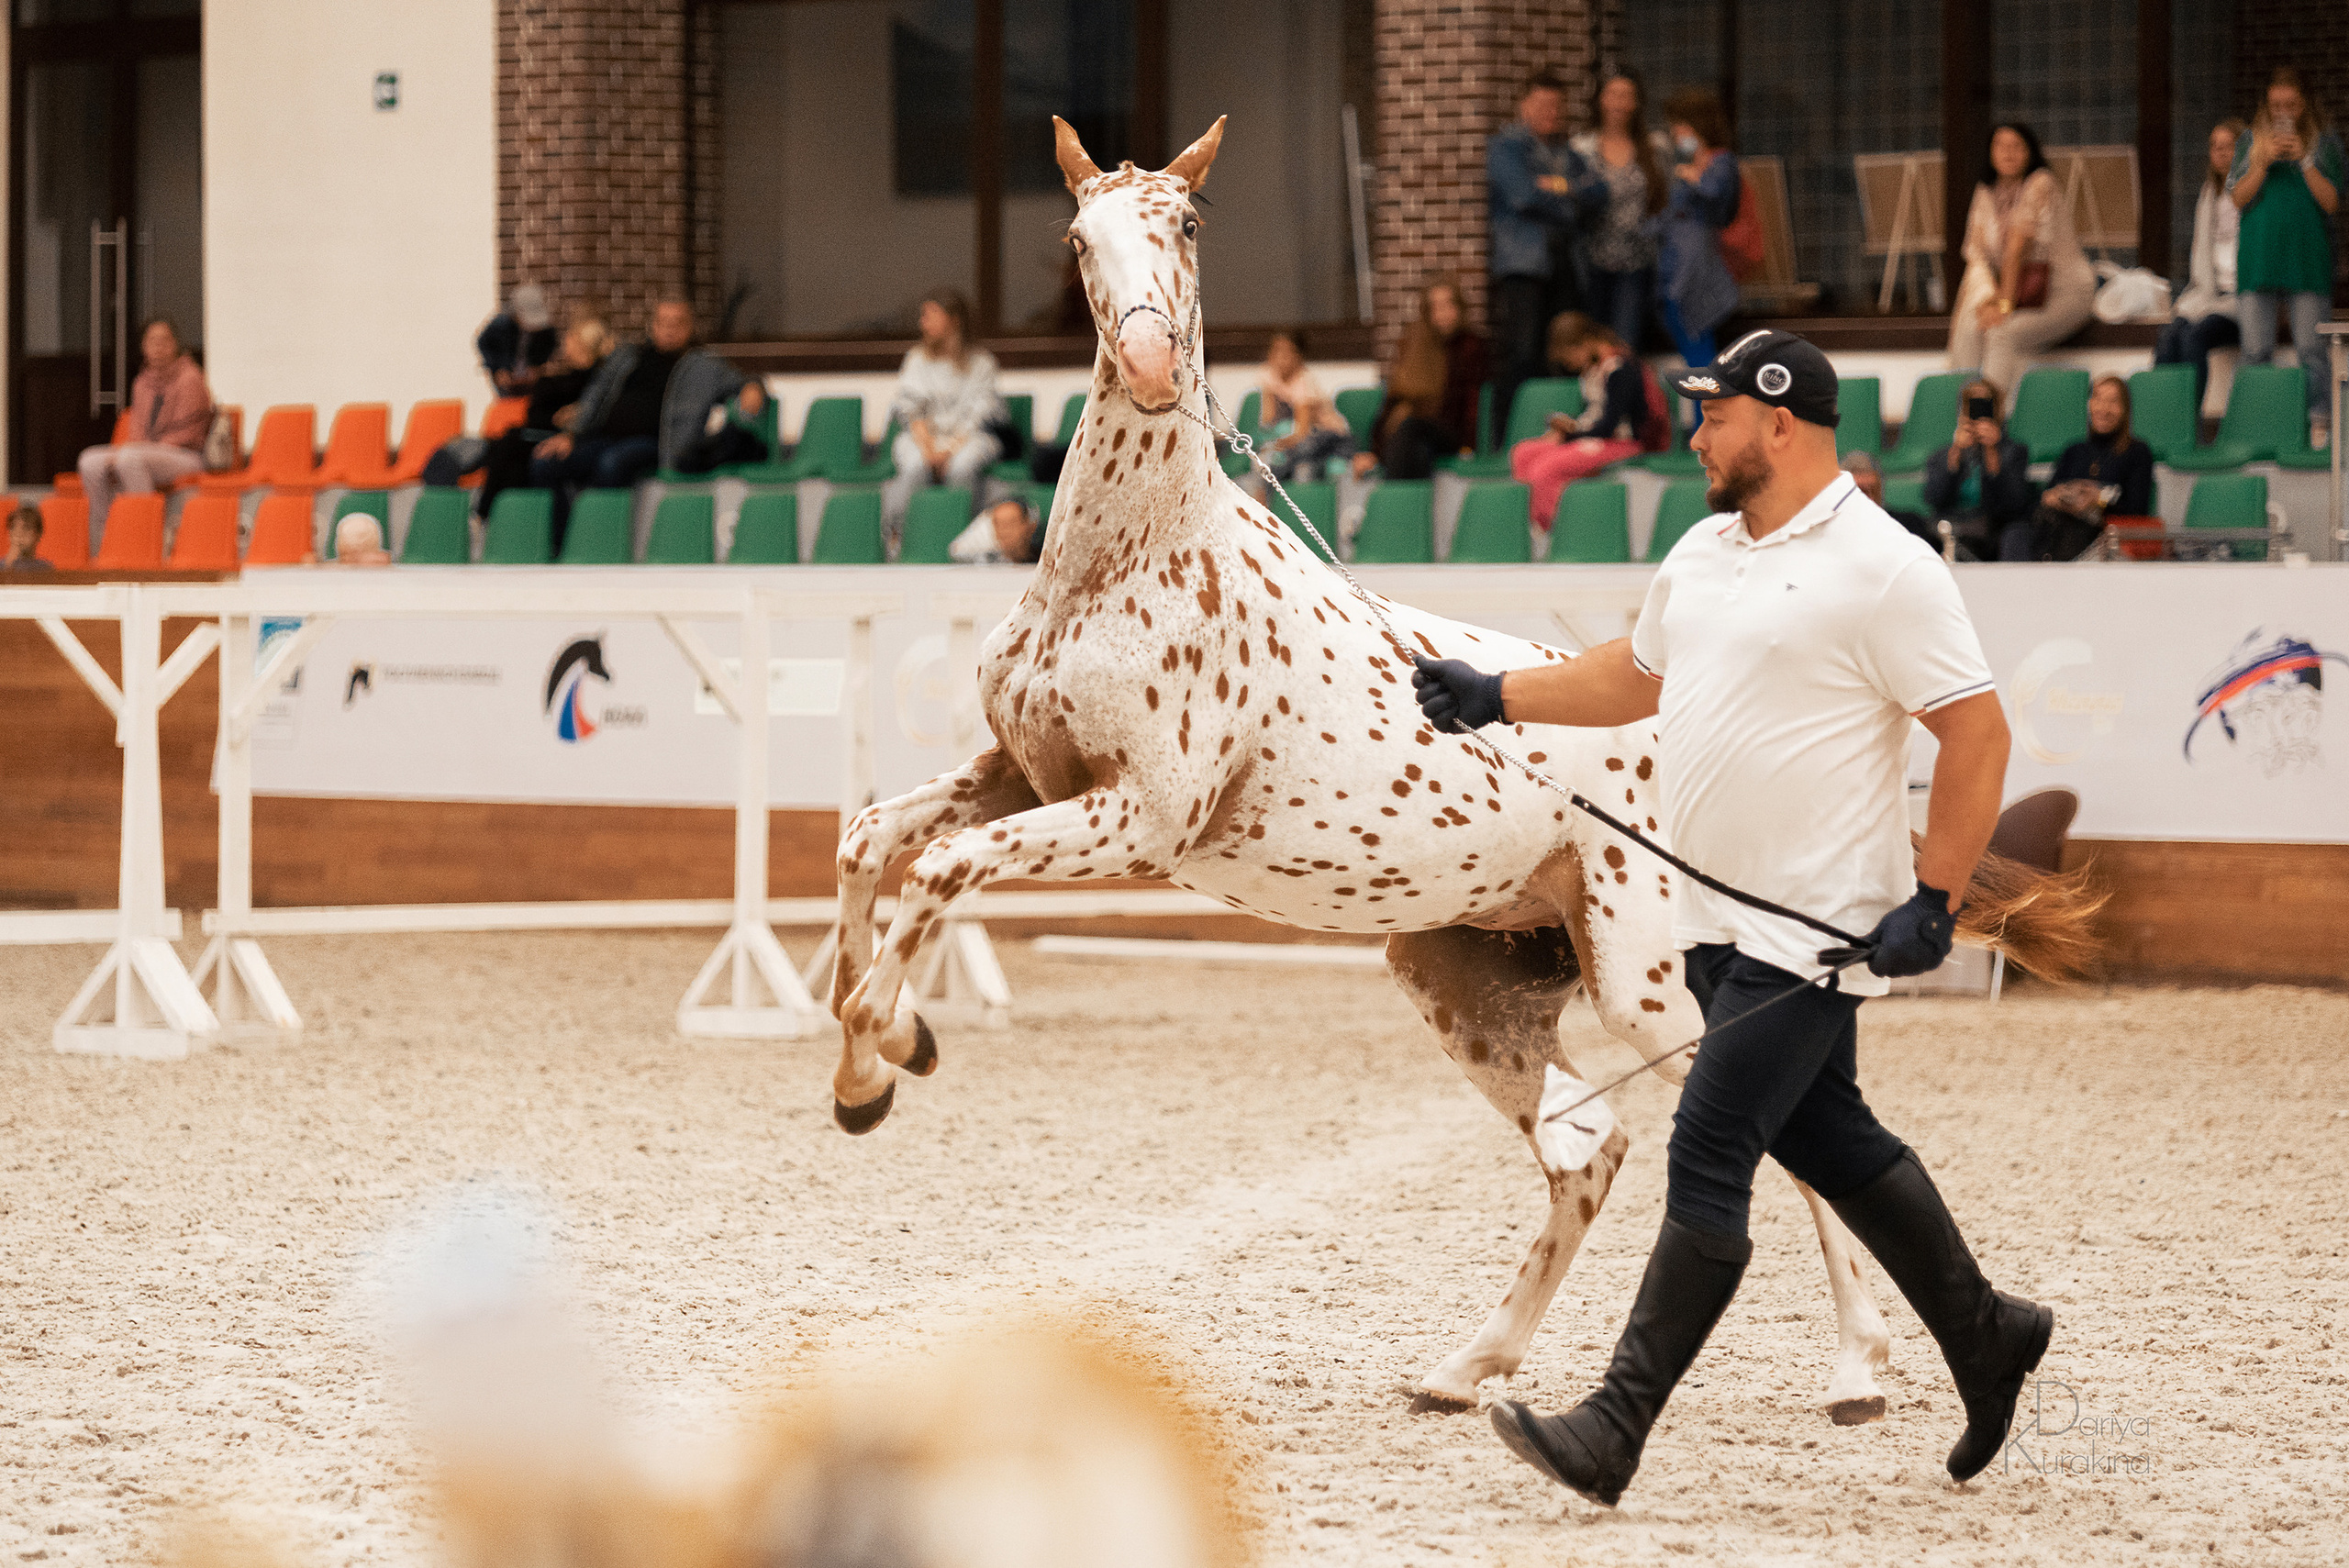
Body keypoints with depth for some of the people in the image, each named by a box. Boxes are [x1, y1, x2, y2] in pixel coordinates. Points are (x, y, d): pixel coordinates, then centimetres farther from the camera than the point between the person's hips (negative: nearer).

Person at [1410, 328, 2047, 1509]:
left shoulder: (1881, 568, -15)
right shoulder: (1704, 552, 11)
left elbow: (1977, 732, -16)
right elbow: (1638, 674, 28)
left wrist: (1932, 900, -20)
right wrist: (1497, 696, 23)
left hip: (1817, 930, -9)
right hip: (1720, 922, 9)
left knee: (1707, 1158, -10)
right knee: (1823, 1138, 17)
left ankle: (1615, 1432, -10)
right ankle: (1984, 1337, 33)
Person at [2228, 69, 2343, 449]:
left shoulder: (2325, 144, 6)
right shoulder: (2250, 142, 11)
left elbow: (2332, 202, -2)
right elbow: (2238, 199, 4)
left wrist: (2304, 160, -11)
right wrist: (2263, 162, -9)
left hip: (2306, 256, -2)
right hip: (2259, 256, 2)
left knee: (2312, 350, -6)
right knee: (2255, 352, 0)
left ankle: (2320, 425, -2)